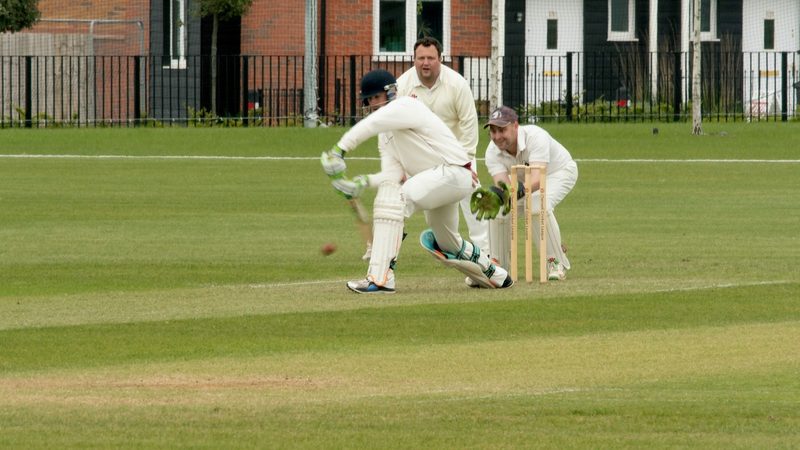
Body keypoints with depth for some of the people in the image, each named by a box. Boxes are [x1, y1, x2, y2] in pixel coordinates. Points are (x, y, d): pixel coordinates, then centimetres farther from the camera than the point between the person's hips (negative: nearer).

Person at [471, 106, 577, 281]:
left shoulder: (535, 137, -40)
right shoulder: (493, 152, -25)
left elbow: (537, 179, -51)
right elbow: (503, 183, -38)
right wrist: (495, 196, -62)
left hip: (559, 172, -5)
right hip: (523, 179, 5)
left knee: (538, 207, -32)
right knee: (499, 210, -14)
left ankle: (556, 262, -15)